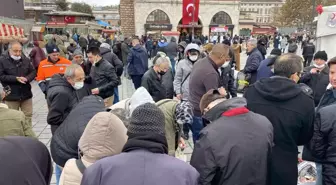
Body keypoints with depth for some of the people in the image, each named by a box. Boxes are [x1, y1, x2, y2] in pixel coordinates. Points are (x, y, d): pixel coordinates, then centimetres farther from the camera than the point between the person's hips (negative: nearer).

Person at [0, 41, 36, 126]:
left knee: (28, 116, 12)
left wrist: (27, 78, -12)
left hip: (26, 94, 3)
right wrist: (16, 78, -19)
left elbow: (33, 72, 8)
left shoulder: (25, 59, 4)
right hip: (11, 96, -3)